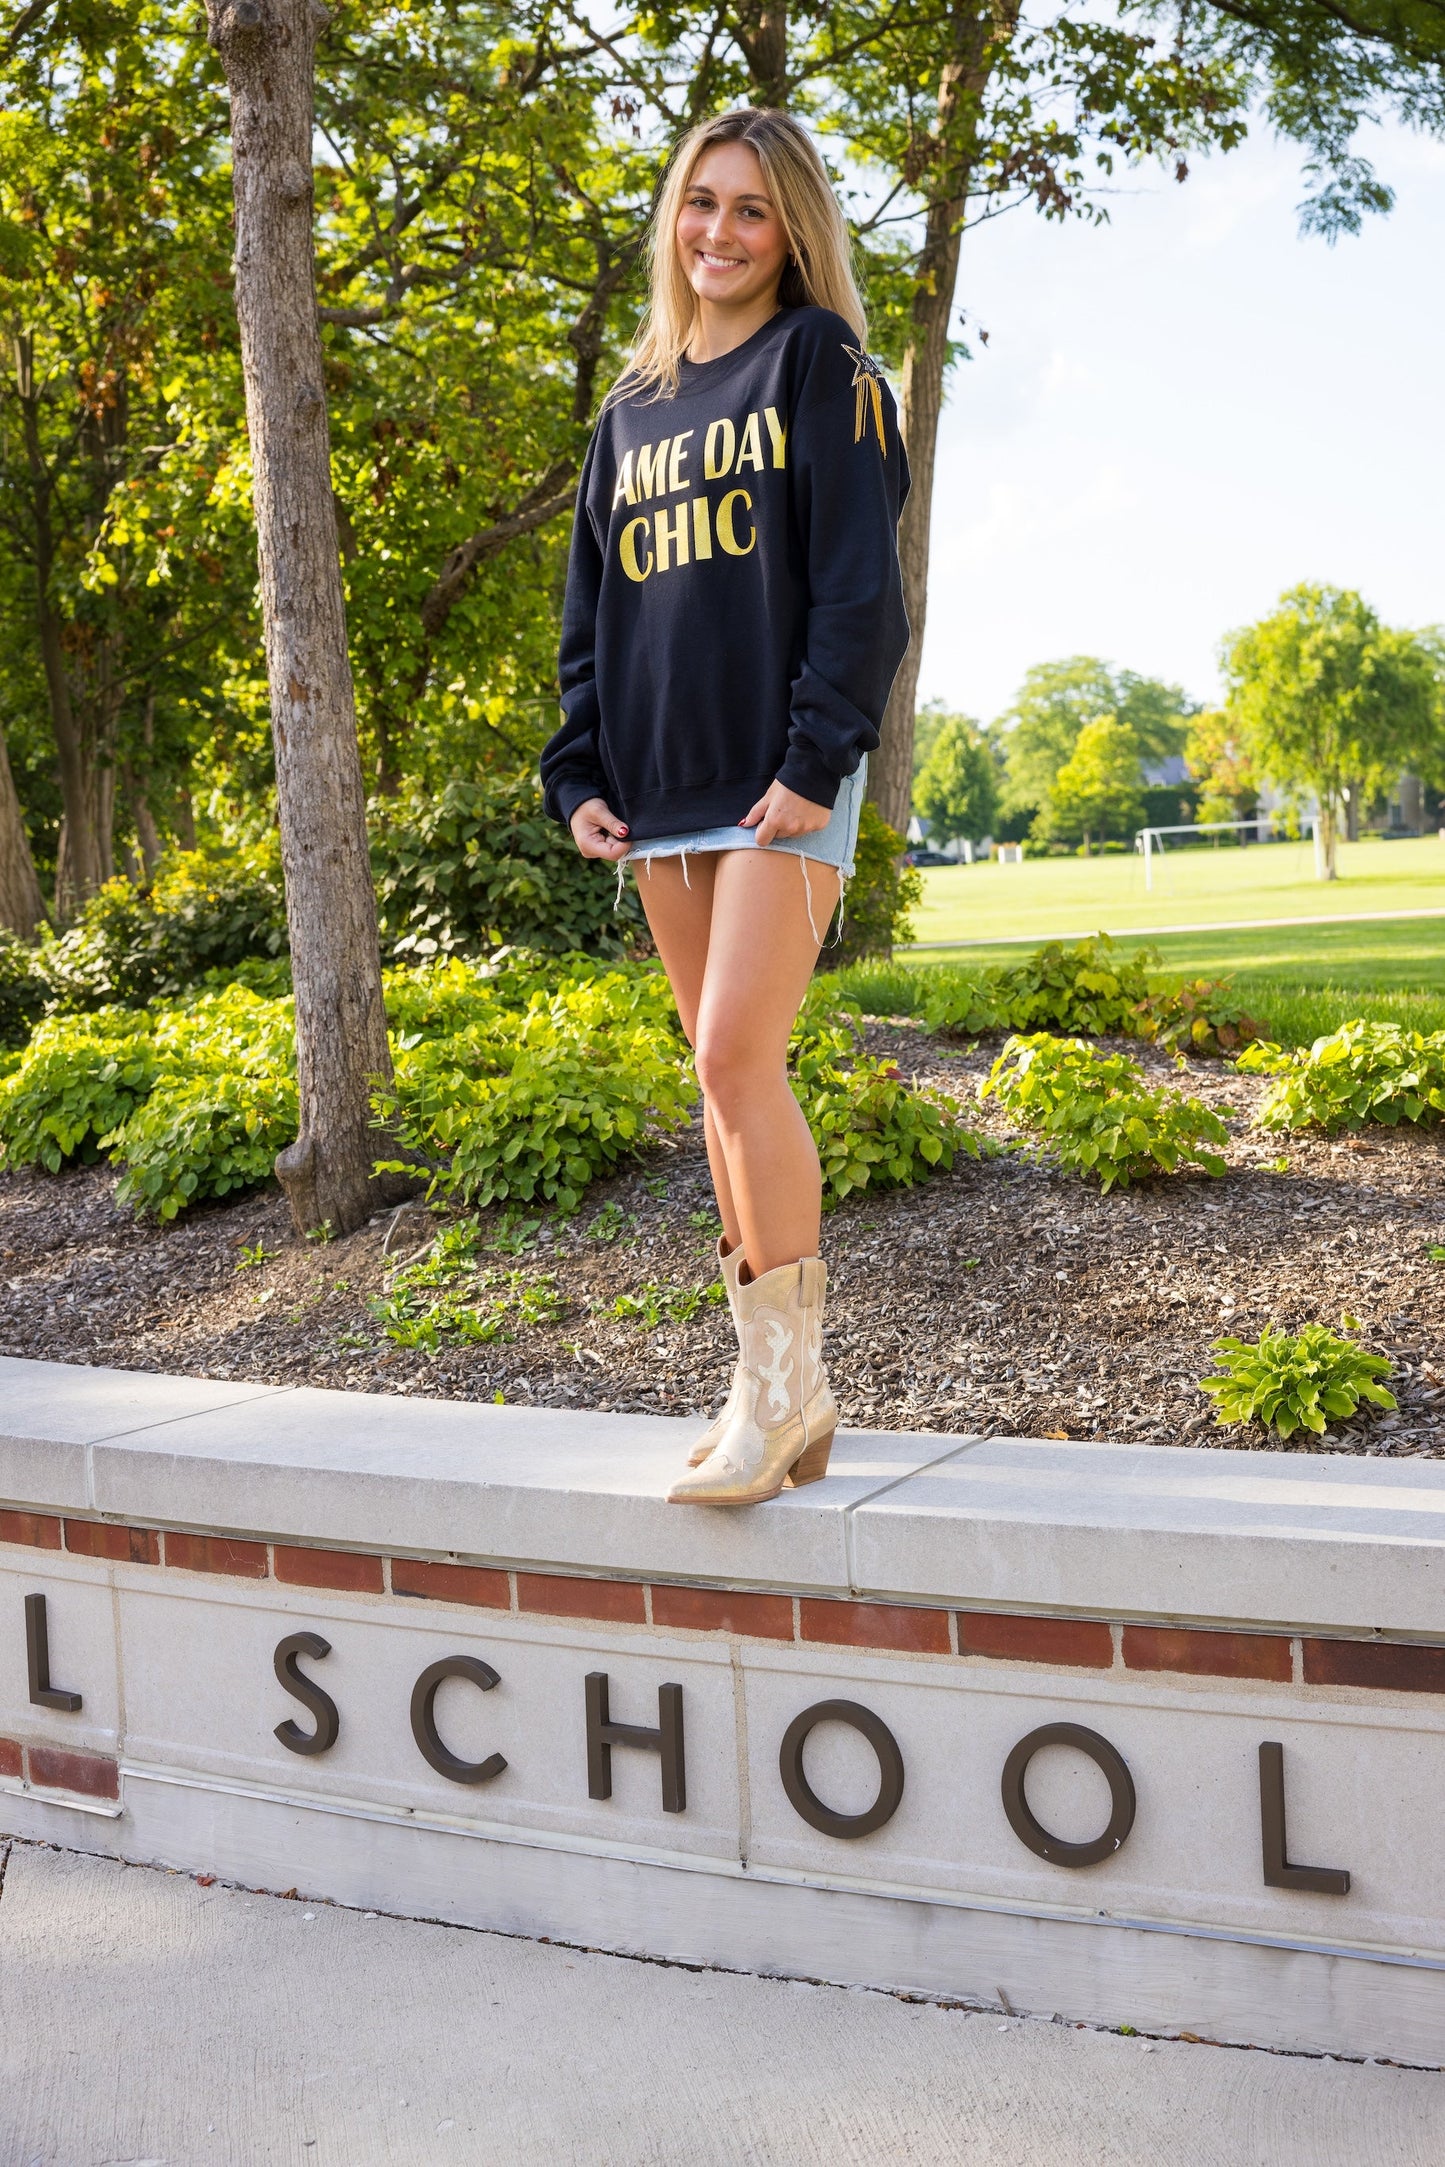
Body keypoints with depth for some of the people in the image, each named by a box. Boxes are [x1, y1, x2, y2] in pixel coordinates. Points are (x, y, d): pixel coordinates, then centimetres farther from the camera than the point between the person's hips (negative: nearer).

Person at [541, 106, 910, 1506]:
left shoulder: (819, 363, 3)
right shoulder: (633, 408, 19)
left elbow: (860, 582, -6)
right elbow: (590, 607, 19)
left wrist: (813, 761, -15)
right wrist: (580, 777, 8)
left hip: (784, 781, -6)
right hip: (663, 789, 6)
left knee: (738, 1059, -17)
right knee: (722, 1078, 5)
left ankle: (784, 1379, -6)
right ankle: (782, 1392, 12)